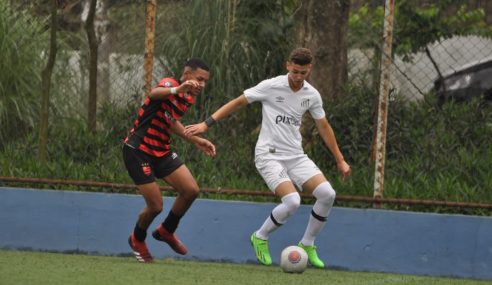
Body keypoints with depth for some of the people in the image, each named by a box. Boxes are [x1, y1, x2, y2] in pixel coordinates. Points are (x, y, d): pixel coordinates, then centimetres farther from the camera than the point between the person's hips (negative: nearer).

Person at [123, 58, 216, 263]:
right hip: (138, 151, -8)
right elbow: (155, 93, -45)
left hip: (162, 151, 8)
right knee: (155, 205, -7)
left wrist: (196, 140, 19)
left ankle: (166, 231, 21)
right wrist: (176, 90, -66)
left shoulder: (189, 98, 7)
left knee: (191, 190, -4)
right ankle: (137, 240, 24)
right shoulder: (170, 84, -19)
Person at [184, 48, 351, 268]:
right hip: (269, 155, -5)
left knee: (327, 194, -14)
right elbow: (238, 103, -3)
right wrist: (207, 124, -8)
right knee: (292, 201, -25)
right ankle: (260, 238, 2)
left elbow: (324, 127, 15)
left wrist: (340, 160, 18)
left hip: (296, 156, 5)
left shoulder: (312, 95, 3)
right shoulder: (271, 87, -11)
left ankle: (307, 245, 6)